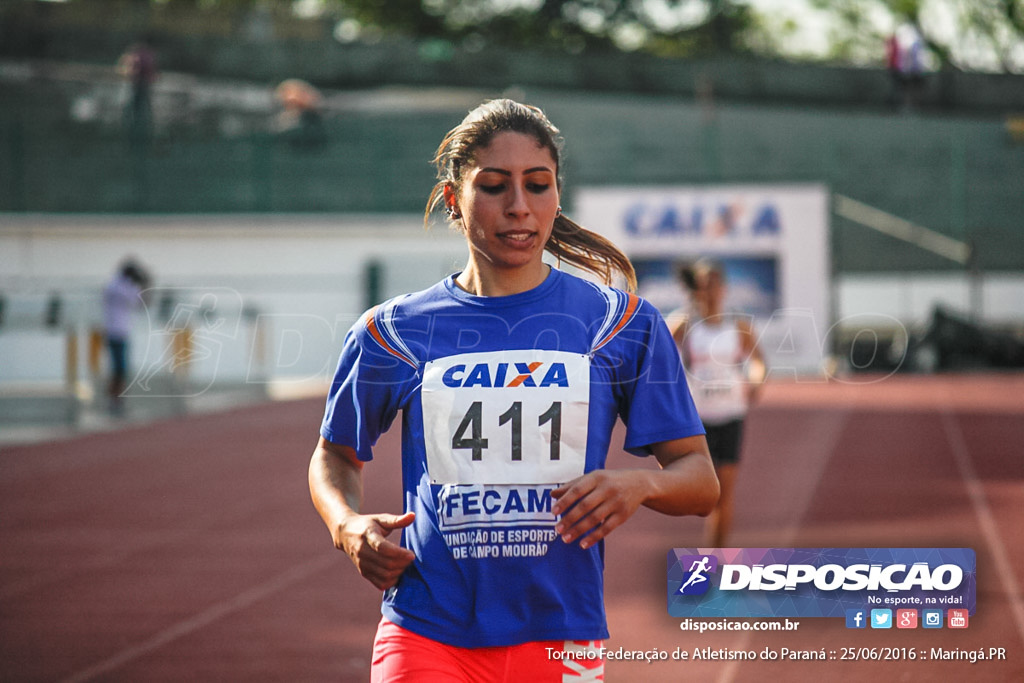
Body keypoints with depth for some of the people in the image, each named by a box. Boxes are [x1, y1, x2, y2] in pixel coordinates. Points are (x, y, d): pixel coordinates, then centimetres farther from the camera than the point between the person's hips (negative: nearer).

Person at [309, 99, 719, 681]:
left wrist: (640, 485, -16)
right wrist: (348, 528, -1)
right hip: (425, 633, -1)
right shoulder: (394, 332, 5)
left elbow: (701, 480, 5)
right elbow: (336, 454, 20)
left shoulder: (623, 324, 4)